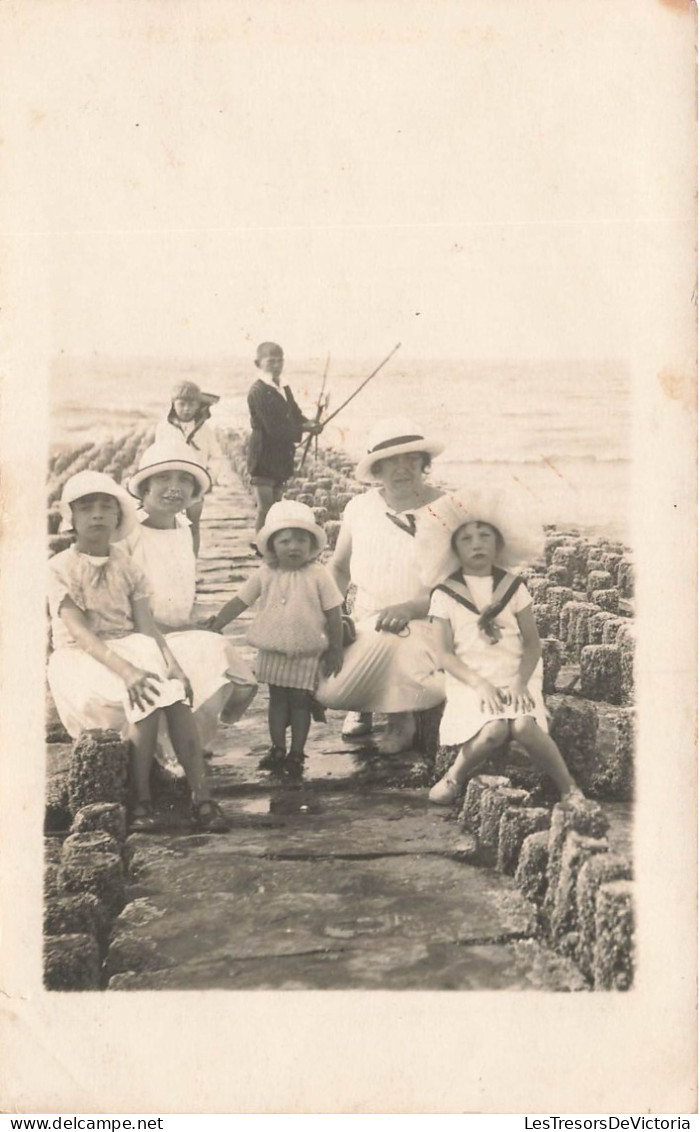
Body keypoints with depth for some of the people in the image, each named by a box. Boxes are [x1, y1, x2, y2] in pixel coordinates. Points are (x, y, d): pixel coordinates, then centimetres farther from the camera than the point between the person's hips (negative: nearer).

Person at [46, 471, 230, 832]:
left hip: (129, 650, 4)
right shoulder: (60, 568, -4)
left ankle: (201, 798, -26)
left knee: (174, 693, -26)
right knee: (147, 697, -31)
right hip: (82, 658, -4)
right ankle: (141, 802, -20)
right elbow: (80, 633, -16)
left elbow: (147, 626, 1)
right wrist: (125, 670, -30)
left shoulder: (126, 566, 9)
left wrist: (172, 663, -19)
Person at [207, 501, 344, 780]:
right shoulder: (265, 574, -4)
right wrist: (214, 626, -3)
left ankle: (296, 754, 14)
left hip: (307, 653, -2)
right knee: (277, 698, 11)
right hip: (273, 652, 3)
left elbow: (333, 613, -6)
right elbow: (239, 602, 2)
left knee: (300, 700, 4)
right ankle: (277, 750, 22)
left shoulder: (318, 575, -10)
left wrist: (336, 650, -6)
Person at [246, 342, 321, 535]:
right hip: (263, 457, -9)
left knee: (276, 504, 14)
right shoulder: (258, 391, -15)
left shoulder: (284, 389, 13)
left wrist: (308, 423, -10)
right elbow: (273, 428, -21)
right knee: (264, 504, -6)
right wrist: (303, 428, -17)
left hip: (281, 457, 9)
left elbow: (295, 415, 13)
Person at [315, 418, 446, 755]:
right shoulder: (359, 508, 4)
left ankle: (401, 718, -2)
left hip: (423, 624, -2)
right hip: (365, 625, 3)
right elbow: (339, 568, 19)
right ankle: (363, 706, 15)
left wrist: (410, 607, -25)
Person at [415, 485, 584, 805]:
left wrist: (521, 681, -12)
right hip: (470, 682, -1)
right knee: (494, 730, -30)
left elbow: (532, 643, 5)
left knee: (524, 726, -29)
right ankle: (454, 778, -5)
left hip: (514, 678, 1)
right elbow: (445, 653, -2)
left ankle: (569, 788, -12)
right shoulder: (445, 594, 2)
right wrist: (479, 684, -16)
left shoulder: (513, 587, 7)